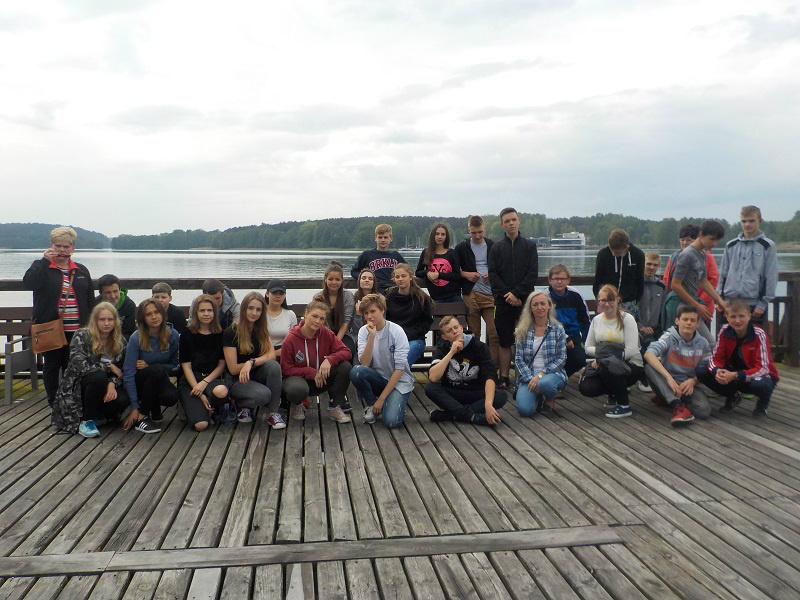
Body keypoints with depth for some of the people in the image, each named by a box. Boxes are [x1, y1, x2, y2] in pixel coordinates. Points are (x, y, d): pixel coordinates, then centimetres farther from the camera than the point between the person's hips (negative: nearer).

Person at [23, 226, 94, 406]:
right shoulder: (42, 267, 2)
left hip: (76, 330, 3)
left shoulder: (81, 270, 11)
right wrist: (45, 261, -23)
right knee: (52, 365, 7)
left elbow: (90, 300, 10)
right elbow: (29, 282, -19)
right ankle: (54, 403, 19)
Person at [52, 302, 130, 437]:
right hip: (79, 385, -3)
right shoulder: (81, 336, -10)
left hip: (105, 386, 4)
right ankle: (86, 420, -19)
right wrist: (109, 366, -16)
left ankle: (98, 415, 5)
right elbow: (79, 366, -22)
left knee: (122, 400, -29)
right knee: (98, 376, -37)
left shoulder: (120, 341, 2)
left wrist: (112, 384, -23)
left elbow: (121, 371, -1)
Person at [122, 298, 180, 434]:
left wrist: (149, 366, -18)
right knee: (158, 370, -35)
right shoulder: (136, 338, -19)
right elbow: (128, 373, -20)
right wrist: (134, 408, -23)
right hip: (139, 381, -2)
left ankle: (155, 408, 6)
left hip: (158, 381, 3)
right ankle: (141, 417, -21)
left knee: (171, 397, -32)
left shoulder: (173, 335, -10)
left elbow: (173, 365, 0)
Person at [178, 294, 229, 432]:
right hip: (190, 381, -1)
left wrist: (205, 382, -13)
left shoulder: (220, 334, 5)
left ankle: (213, 410, -2)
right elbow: (186, 367, -4)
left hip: (212, 378, 1)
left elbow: (222, 364, 5)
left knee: (222, 392, -38)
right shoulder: (187, 334, 0)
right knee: (200, 425, -23)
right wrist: (200, 395, -14)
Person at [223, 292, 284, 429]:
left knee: (274, 365, -28)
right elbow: (233, 369, -14)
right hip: (236, 381, -5)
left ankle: (273, 413, -18)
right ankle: (241, 404, 2)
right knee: (263, 394, -33)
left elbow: (271, 355, -12)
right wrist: (259, 361, -9)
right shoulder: (231, 333, -13)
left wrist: (251, 363, -28)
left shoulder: (261, 330, 4)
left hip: (255, 376, 5)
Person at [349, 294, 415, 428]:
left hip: (399, 381, -3)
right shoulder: (364, 331, -4)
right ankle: (372, 405, -3)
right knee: (356, 371, -28)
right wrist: (372, 336, -27)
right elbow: (364, 364, -16)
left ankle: (396, 403, 9)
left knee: (391, 421, -27)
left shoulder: (396, 331, -13)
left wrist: (381, 398, -17)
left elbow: (400, 368, -15)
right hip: (378, 379, 4)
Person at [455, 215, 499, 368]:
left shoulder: (493, 246, 11)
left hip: (490, 294, 1)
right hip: (470, 294, 0)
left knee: (495, 333, -7)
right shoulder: (462, 248, 7)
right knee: (473, 334, 5)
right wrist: (466, 274, -7)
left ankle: (495, 366, 0)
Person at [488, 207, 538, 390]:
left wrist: (517, 293, -12)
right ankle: (504, 377, 11)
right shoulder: (496, 248, 9)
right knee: (504, 341, 4)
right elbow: (493, 275, 1)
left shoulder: (529, 246, 6)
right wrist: (507, 294, -10)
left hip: (525, 300, -1)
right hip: (503, 301, 1)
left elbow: (533, 273, -2)